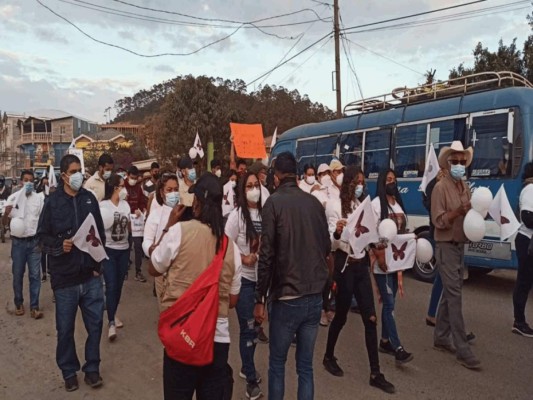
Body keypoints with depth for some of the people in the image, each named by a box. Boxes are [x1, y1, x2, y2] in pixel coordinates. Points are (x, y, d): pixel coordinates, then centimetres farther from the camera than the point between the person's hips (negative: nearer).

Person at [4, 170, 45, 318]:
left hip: (34, 241, -1)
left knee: (35, 275, 1)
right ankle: (19, 303, 25)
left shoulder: (39, 197, 0)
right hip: (18, 242, 1)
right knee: (18, 274, 10)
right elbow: (4, 220, -1)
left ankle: (34, 306, 7)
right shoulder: (13, 197, 1)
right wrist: (6, 213, -24)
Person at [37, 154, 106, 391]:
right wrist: (59, 245, -19)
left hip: (91, 276, 2)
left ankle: (92, 368, 27)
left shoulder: (90, 199, 3)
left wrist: (98, 263, 4)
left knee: (95, 324, 9)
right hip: (64, 277, -2)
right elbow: (42, 236, 0)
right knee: (65, 328, 11)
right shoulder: (53, 202, -4)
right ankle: (69, 371, 30)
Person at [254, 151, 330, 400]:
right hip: (315, 297, 4)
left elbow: (267, 255, -13)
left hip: (287, 297, -4)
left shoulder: (274, 202, -10)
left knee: (277, 364, 14)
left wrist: (260, 299, -6)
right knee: (306, 366, 16)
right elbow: (326, 247, 11)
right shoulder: (314, 202, 3)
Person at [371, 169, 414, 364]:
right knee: (389, 304, -6)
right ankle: (398, 348, -3)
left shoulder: (398, 204, 14)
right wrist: (379, 255, -16)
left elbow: (402, 230, 16)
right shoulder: (376, 204, -9)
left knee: (388, 302, 13)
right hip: (382, 261, -7)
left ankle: (385, 341, 24)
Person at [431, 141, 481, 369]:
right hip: (446, 246, -8)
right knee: (455, 294, -8)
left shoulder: (465, 187, 12)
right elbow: (438, 220, -17)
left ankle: (441, 338, 24)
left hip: (460, 245, 8)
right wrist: (458, 211, -29)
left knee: (449, 293, 13)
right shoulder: (440, 187, -11)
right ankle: (462, 350, -3)